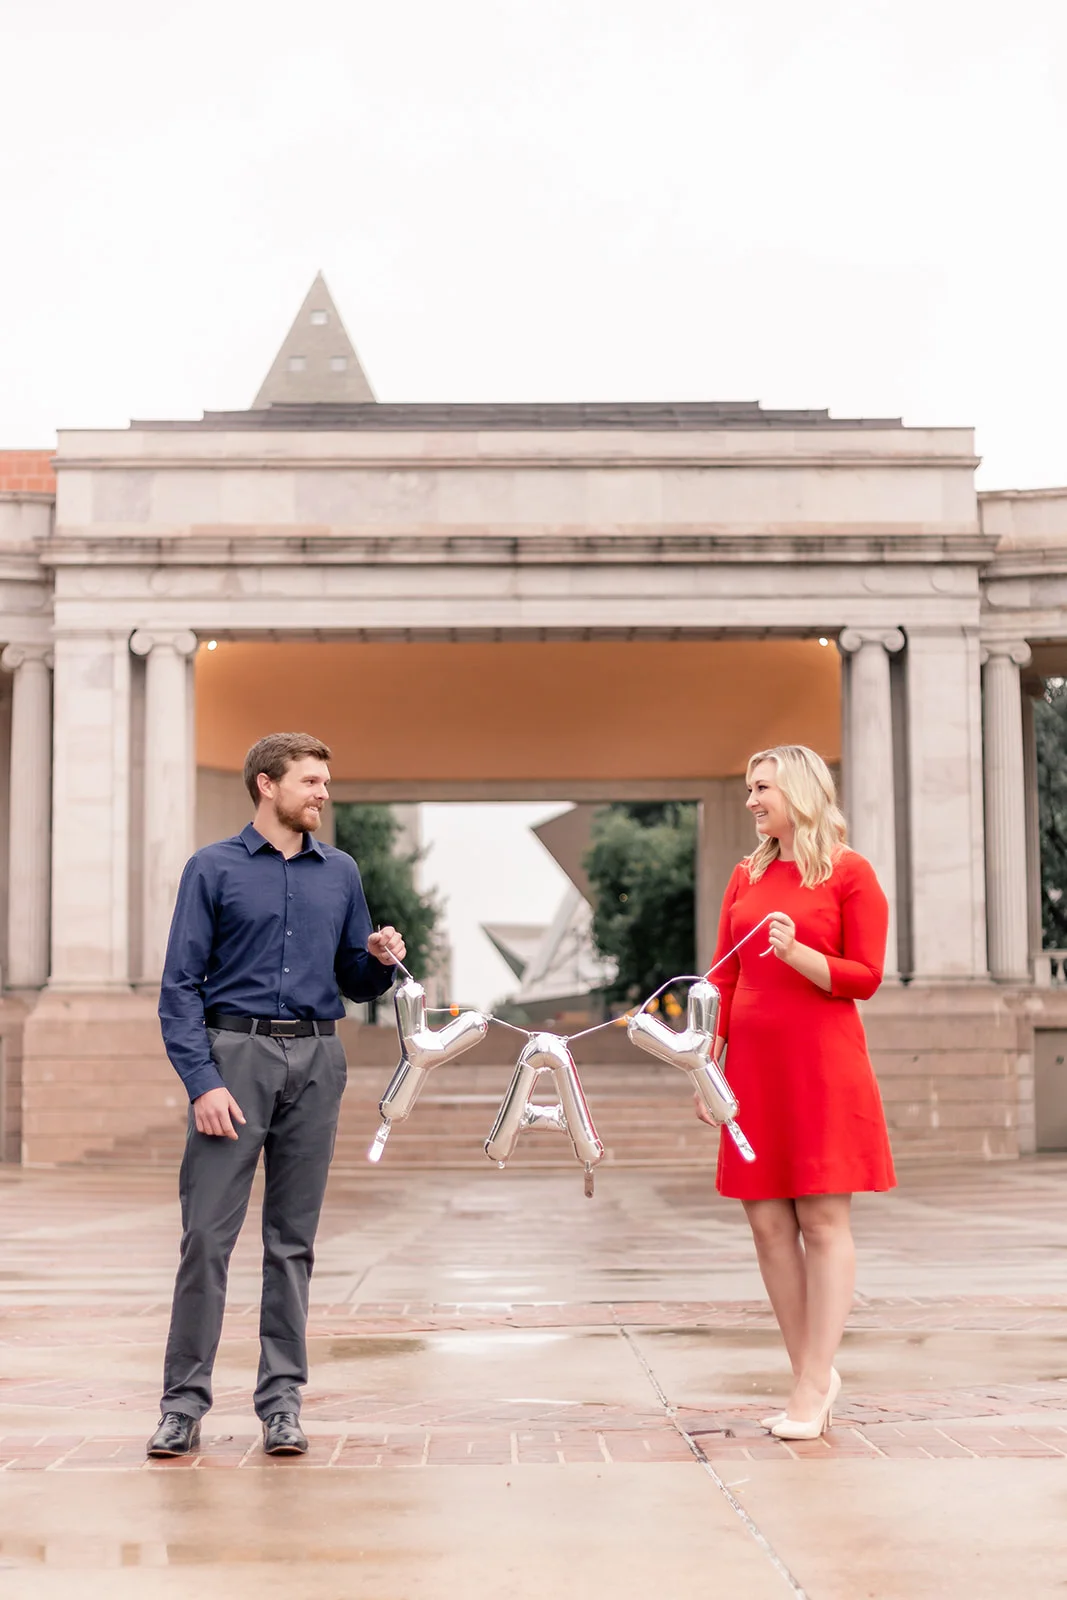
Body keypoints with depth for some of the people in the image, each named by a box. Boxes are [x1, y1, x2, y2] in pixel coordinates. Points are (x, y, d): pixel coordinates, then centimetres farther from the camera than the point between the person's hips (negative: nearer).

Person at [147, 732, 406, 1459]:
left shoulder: (340, 873, 12)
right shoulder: (214, 869, 1)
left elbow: (355, 983, 17)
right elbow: (181, 986, -4)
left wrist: (381, 959, -5)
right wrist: (203, 1083, -14)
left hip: (315, 1061, 4)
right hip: (236, 1052, -3)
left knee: (294, 1239, 7)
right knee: (208, 1235, -5)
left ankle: (282, 1399, 14)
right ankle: (185, 1401, 4)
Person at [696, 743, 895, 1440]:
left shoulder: (850, 872, -1)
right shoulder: (746, 876, 13)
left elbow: (865, 978, -4)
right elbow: (724, 978, 13)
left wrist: (797, 952, -20)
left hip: (822, 1064, -5)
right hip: (754, 1067, 5)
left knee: (822, 1220, -4)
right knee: (768, 1224, 3)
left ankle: (813, 1385, 0)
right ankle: (816, 1376, 12)